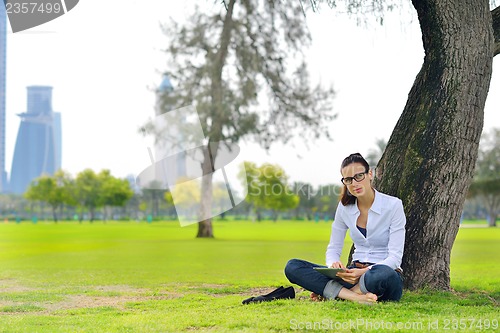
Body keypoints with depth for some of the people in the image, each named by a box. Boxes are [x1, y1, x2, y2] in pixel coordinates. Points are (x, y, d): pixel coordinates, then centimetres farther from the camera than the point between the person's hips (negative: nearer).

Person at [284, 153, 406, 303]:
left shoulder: (393, 205, -7)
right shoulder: (345, 207, 7)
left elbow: (395, 256, -12)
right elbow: (333, 249, 9)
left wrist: (364, 272, -28)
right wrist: (334, 265, -17)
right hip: (355, 272, 4)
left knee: (384, 274, -44)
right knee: (292, 266, -16)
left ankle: (333, 291, -22)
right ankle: (355, 296, -29)